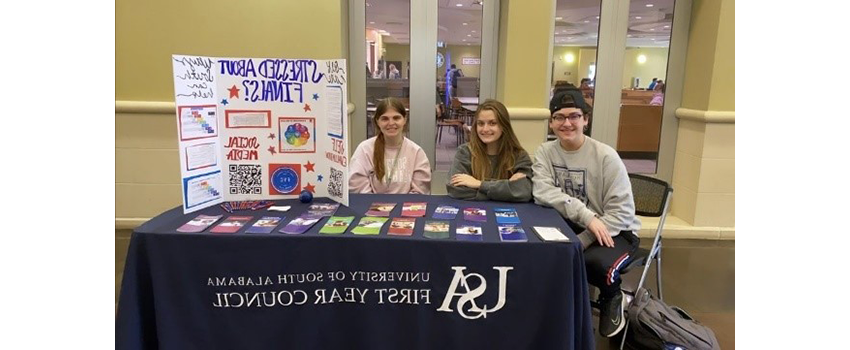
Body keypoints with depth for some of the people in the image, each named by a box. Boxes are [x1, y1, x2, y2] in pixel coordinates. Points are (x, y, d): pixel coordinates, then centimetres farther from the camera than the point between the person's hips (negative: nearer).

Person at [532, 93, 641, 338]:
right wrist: (587, 216, -34)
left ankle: (612, 298, 5)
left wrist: (580, 242, -27)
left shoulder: (605, 155, -15)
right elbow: (542, 193, -23)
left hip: (614, 230, -3)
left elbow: (622, 212, -17)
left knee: (595, 262, -34)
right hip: (571, 226, 4)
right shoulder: (545, 152, -5)